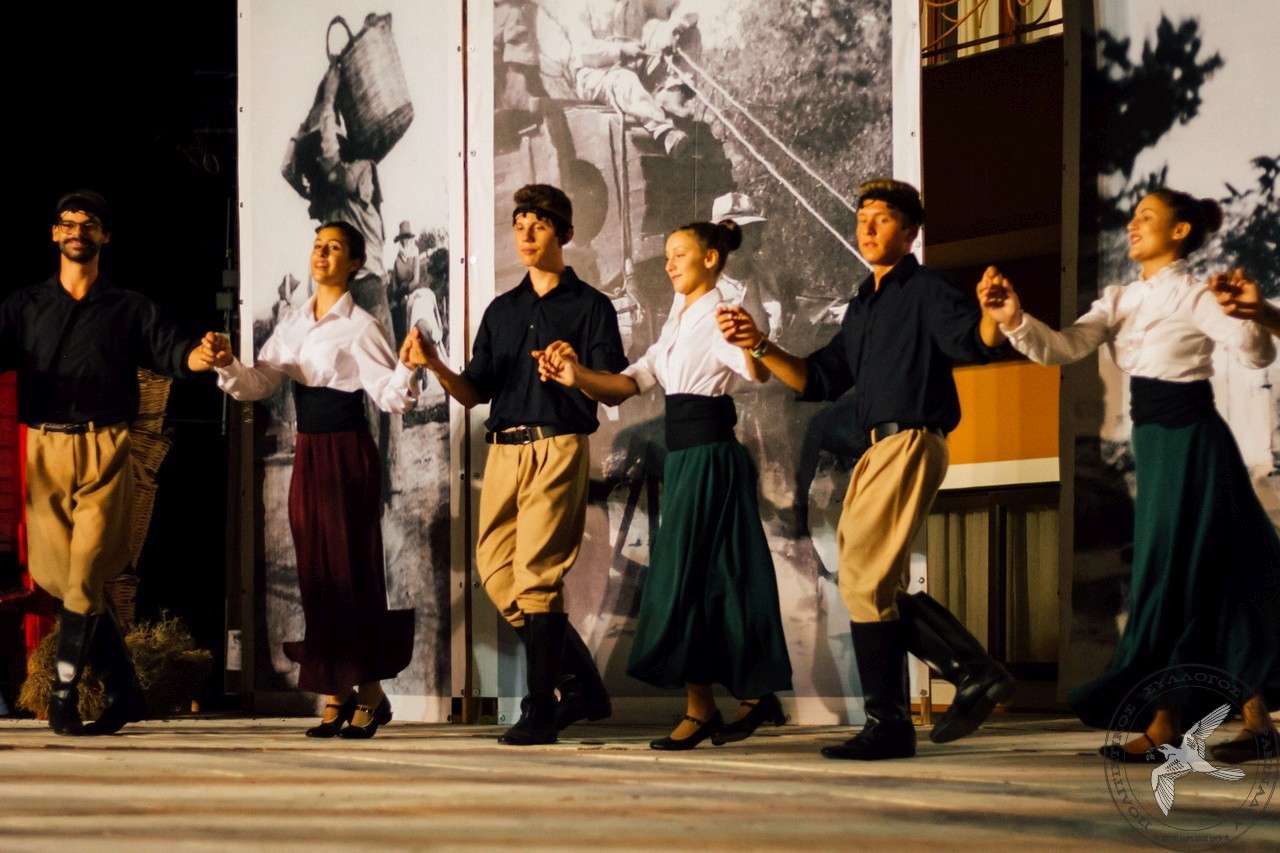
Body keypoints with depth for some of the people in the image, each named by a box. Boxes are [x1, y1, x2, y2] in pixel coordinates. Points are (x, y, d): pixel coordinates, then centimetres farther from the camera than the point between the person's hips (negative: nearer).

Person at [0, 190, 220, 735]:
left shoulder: (129, 309, 13)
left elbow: (171, 351, 0)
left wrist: (202, 356, -22)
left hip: (104, 450, -2)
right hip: (45, 450, 2)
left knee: (84, 579, -11)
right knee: (57, 576, 0)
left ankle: (64, 696, -3)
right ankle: (124, 691, 12)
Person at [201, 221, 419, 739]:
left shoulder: (359, 327, -9)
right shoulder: (294, 326, 11)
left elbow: (390, 397, -15)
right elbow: (257, 385, 8)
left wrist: (407, 366, -34)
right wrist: (226, 365, -10)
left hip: (347, 453, -7)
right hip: (308, 453, 7)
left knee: (349, 569, -3)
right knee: (315, 572, 7)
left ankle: (370, 691, 9)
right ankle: (334, 696, 15)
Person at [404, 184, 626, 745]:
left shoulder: (589, 305, 4)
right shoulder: (502, 310, 20)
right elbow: (474, 393, 16)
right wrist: (434, 366, -3)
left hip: (557, 447, -6)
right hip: (503, 447, 6)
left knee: (537, 574, -12)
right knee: (496, 569, 2)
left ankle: (540, 711, -8)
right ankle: (580, 685, 15)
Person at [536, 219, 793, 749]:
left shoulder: (717, 317, -9)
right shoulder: (678, 324, 17)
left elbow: (756, 372, -29)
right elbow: (628, 385, 9)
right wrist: (578, 376, -9)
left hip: (709, 455, -9)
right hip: (683, 454, 9)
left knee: (686, 573, -7)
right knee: (708, 577, 9)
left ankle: (700, 709, -1)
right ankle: (754, 694, 15)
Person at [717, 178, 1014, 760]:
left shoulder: (924, 292, -5)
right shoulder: (863, 307, 21)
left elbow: (973, 341, -23)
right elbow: (820, 380, 20)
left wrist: (994, 315, -45)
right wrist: (759, 346, 8)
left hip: (911, 444, -9)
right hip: (879, 450, 9)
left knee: (864, 581, -11)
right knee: (878, 588, 11)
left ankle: (887, 723, -6)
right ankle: (974, 673, 14)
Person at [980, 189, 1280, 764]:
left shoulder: (1192, 295, -10)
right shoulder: (1122, 300, 10)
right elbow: (1064, 348, -2)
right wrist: (1014, 321, -20)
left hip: (1191, 443, -7)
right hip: (1153, 442, 7)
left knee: (1174, 572, -7)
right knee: (1212, 578, 9)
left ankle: (1165, 726, -3)